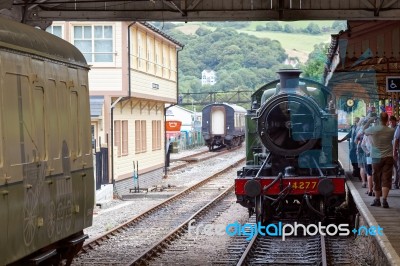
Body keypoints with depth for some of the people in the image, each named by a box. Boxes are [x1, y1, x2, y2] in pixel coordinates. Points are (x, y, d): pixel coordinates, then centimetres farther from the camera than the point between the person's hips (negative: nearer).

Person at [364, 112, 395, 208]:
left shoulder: (373, 129, -11)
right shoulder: (391, 131, -7)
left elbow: (364, 131, 8)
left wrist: (369, 121, 20)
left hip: (377, 158, 0)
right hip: (388, 157, 0)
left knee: (377, 179, 12)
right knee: (386, 179, -1)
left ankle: (377, 199, 21)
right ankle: (384, 200, -13)